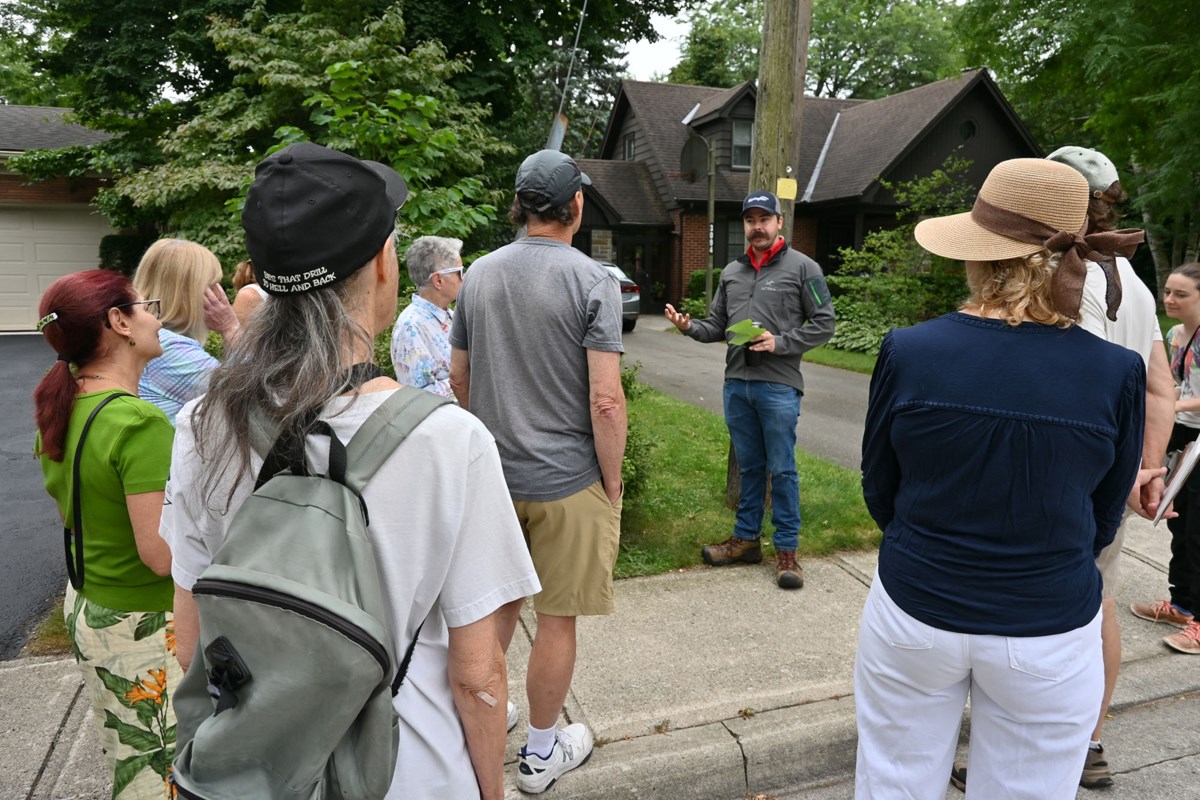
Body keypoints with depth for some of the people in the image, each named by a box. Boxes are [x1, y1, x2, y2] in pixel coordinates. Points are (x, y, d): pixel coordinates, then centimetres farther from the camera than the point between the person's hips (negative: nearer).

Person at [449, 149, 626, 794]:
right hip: (567, 481, -5)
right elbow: (605, 400, -18)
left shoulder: (479, 274, 3)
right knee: (557, 619, 10)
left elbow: (458, 378, 10)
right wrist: (612, 486, -6)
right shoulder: (593, 281, -13)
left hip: (492, 475, 5)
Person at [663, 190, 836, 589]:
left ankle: (786, 549, 14)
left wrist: (780, 343, -15)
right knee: (748, 466, 15)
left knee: (781, 469, 2)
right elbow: (717, 326, 16)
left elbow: (823, 323, -3)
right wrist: (689, 326, -4)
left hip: (778, 387, -5)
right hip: (736, 383, 5)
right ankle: (745, 539, 26)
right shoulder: (732, 271, 14)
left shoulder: (802, 267, -1)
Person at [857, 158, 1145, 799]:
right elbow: (1102, 520, 2)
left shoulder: (907, 352, -15)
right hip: (1048, 637, 1)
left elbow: (879, 494, -2)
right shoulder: (1117, 373, -12)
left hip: (914, 615, 0)